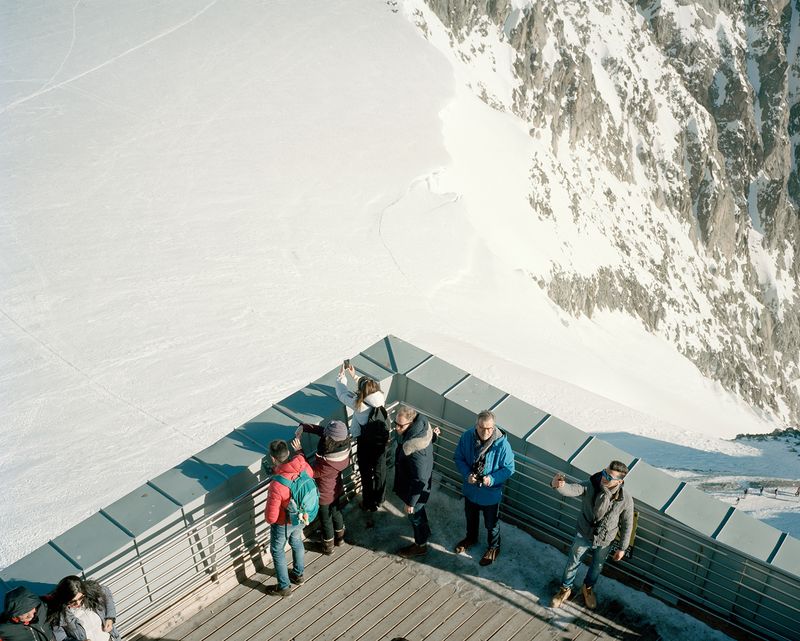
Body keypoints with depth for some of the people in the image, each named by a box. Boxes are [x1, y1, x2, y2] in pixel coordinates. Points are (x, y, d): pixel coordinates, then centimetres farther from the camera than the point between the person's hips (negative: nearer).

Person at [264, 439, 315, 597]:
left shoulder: (276, 486, -42)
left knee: (277, 551, 22)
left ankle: (284, 587, 40)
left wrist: (269, 518, -7)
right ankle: (298, 575, 55)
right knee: (296, 542, 32)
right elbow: (311, 476, 3)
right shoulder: (303, 466, -24)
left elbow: (271, 517, -31)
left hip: (284, 523, -6)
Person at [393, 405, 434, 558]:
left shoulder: (415, 450, -42)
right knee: (419, 511, 32)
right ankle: (425, 532, 59)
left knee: (415, 515, 19)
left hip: (416, 489, -8)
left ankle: (420, 546, 44)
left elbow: (419, 480, -32)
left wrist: (410, 502, -19)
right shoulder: (420, 428, -17)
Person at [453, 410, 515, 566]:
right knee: (470, 517, 30)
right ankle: (471, 538, 59)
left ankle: (493, 547, 49)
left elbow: (509, 469, -17)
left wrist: (492, 479, -30)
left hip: (491, 492, -3)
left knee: (491, 523, 21)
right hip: (470, 488, 3)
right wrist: (467, 474, -23)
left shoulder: (502, 444, -29)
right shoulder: (467, 437, -21)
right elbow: (459, 458, -7)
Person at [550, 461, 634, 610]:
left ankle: (588, 588, 57)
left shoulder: (626, 500, -24)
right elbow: (570, 489, -47)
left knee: (597, 567, 26)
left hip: (604, 542, 1)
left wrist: (622, 548, 0)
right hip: (583, 536, -1)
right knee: (572, 565, 19)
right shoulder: (589, 487, -29)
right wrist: (557, 485, -70)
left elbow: (627, 525, -9)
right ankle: (565, 590, 47)